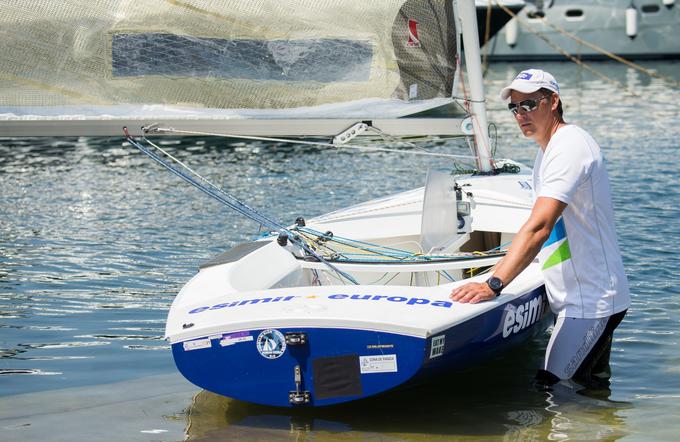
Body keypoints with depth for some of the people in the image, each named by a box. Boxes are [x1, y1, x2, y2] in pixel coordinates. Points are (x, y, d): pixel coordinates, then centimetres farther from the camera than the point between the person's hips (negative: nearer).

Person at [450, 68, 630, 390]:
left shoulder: (570, 146, -19)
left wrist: (493, 285, -37)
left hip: (590, 302, -10)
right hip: (575, 299, 10)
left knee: (542, 392, -15)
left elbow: (539, 227, -31)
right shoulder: (548, 149, 15)